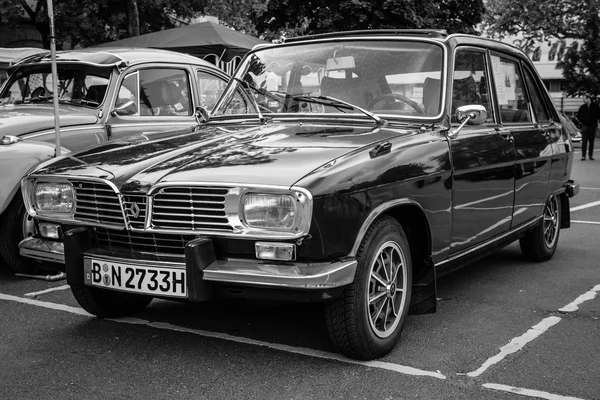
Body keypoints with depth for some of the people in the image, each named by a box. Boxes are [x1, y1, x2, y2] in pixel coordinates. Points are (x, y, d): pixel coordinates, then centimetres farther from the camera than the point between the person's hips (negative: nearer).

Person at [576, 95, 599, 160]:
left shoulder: (595, 106, 0)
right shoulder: (582, 107, 3)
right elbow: (578, 116, 12)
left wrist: (595, 120, -3)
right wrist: (582, 121, 4)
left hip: (593, 126, 0)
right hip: (585, 126, 0)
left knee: (591, 141, 5)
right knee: (584, 141, -5)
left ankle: (591, 155, 11)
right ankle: (583, 156, -4)